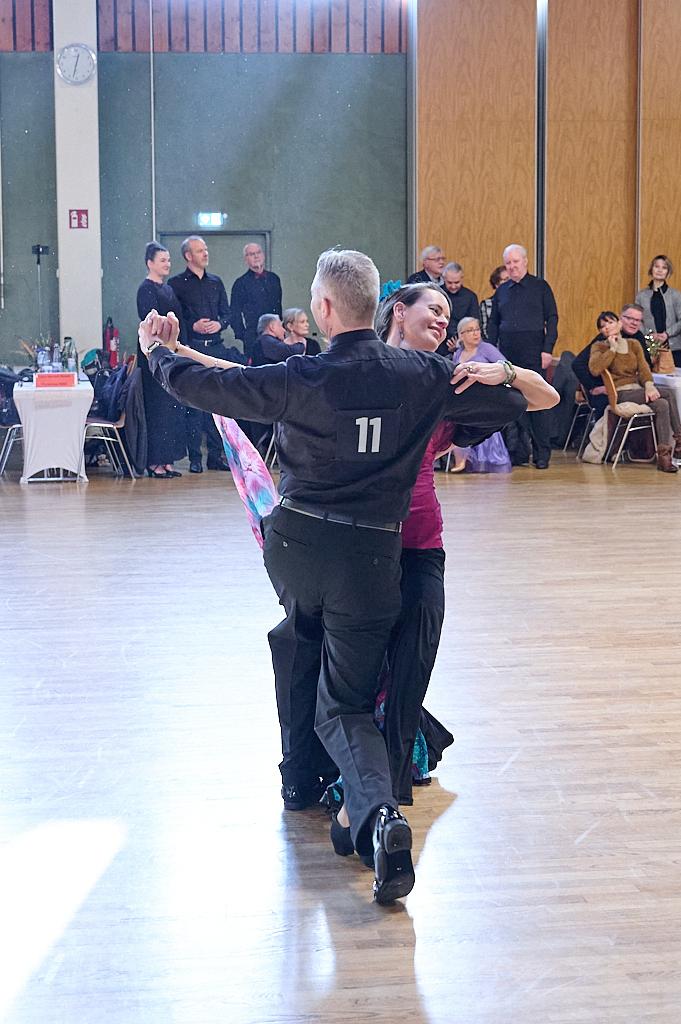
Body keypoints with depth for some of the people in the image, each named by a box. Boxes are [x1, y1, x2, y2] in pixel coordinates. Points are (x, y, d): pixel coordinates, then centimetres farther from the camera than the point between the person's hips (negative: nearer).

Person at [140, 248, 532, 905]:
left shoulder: (301, 380, -11)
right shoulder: (422, 376, -4)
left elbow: (204, 386, -2)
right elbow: (511, 402, 8)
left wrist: (159, 352, 19)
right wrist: (455, 434, 26)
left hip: (294, 544, 0)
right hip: (370, 555, 0)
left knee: (297, 634, 34)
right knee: (345, 705, 8)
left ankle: (300, 771, 35)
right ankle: (376, 811, -20)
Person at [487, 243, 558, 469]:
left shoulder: (540, 287, 3)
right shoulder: (501, 291, 14)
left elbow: (552, 319, 0)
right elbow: (493, 323, 17)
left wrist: (547, 349, -9)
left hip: (532, 352, -4)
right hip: (507, 353, 4)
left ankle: (542, 453, -3)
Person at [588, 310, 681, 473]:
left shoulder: (634, 344, 18)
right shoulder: (599, 347, 6)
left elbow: (643, 369, 6)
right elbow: (594, 369, -15)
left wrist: (649, 385, -16)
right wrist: (613, 348, -9)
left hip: (638, 390, 5)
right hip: (620, 393, -5)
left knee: (661, 404, -27)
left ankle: (664, 455, -27)